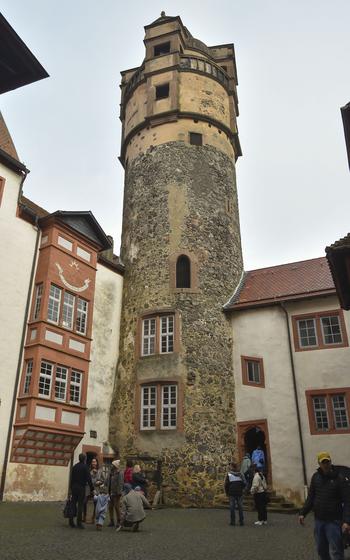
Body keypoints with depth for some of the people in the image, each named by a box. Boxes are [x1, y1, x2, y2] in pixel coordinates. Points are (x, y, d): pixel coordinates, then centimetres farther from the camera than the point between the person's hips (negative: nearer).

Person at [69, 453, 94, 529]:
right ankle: (79, 523, -1)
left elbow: (72, 478, 14)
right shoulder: (85, 467, -9)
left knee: (73, 504, 11)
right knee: (80, 505, -2)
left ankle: (71, 522, 15)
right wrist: (91, 489, -7)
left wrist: (71, 488, 20)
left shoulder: (75, 466, 9)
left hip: (74, 487, 6)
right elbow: (88, 479, -11)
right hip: (81, 488, -6)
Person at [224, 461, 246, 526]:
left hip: (232, 493, -3)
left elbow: (226, 484, -6)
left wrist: (227, 492, 5)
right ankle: (241, 521, 8)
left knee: (232, 507, 2)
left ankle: (233, 521, 2)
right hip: (239, 492, 3)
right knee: (240, 507, 8)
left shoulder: (229, 474, -5)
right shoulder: (240, 474, 5)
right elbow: (244, 483, 5)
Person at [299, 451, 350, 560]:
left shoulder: (340, 477, -11)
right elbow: (311, 497, 11)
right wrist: (303, 513, 6)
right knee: (321, 550, 14)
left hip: (333, 521, -5)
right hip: (318, 520, 5)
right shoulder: (316, 477, 4)